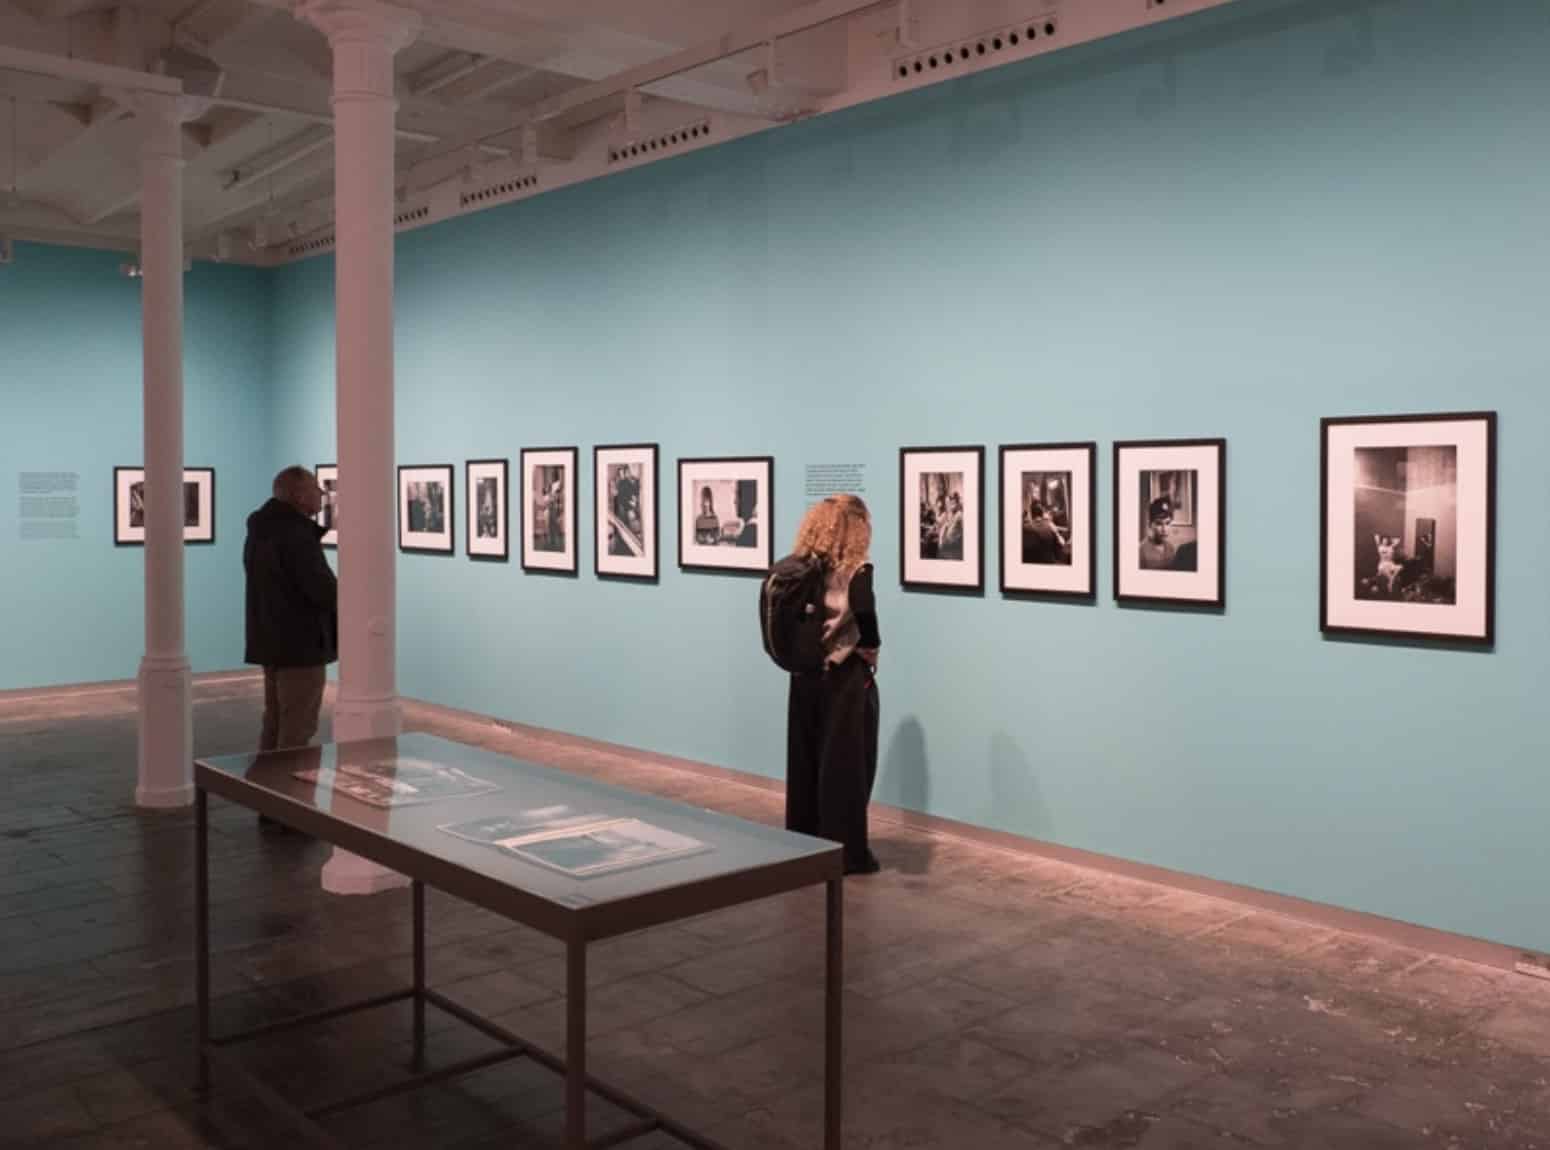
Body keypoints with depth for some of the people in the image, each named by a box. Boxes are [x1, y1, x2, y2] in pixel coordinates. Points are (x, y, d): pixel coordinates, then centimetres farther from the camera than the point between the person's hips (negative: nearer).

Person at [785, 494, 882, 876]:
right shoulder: (855, 571, -14)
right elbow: (864, 612, -30)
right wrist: (871, 647, -14)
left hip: (805, 674, 6)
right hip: (846, 678, -5)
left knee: (805, 759, 14)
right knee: (846, 764, 3)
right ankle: (847, 853, 9)